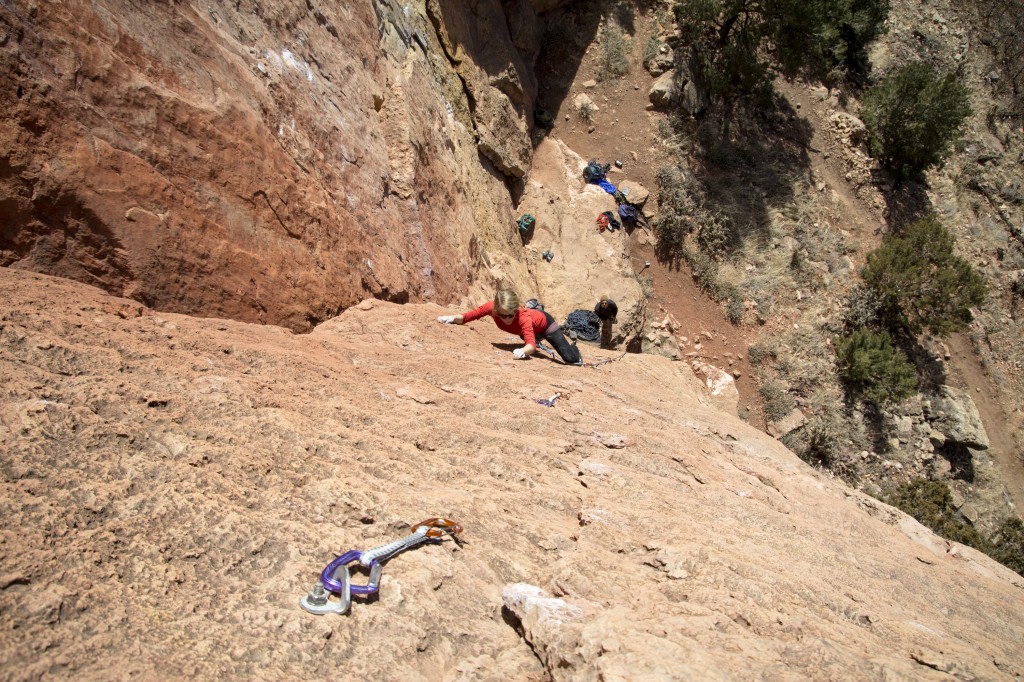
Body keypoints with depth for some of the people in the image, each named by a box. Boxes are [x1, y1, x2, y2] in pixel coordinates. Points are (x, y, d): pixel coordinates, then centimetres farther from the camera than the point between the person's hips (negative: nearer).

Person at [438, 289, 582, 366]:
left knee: (570, 358, -6)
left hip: (544, 322, -5)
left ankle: (574, 350, 31)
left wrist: (523, 351, -82)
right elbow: (467, 317, -34)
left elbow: (531, 344, -59)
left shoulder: (523, 316, -50)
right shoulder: (492, 307, -38)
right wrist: (452, 318, -54)